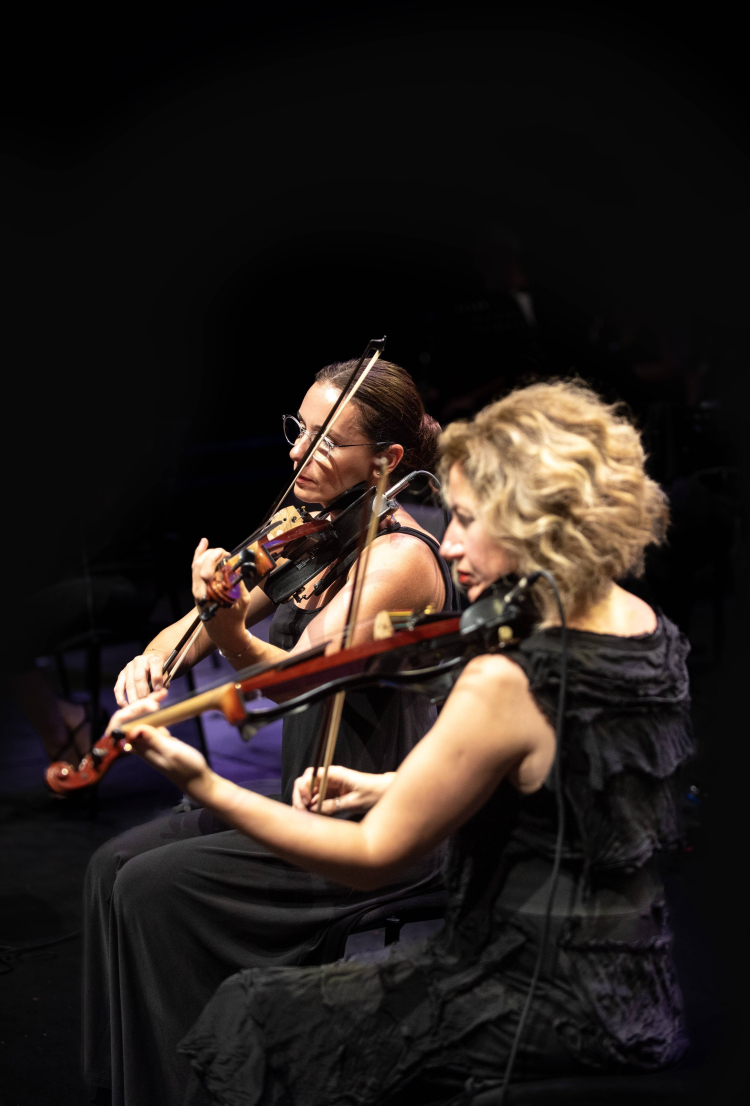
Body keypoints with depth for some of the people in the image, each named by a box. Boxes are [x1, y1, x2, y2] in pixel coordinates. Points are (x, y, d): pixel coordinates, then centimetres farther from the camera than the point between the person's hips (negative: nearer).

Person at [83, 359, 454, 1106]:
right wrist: (155, 656, -18)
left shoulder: (399, 557, -18)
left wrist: (231, 631, -48)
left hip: (381, 829, -9)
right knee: (116, 864, 1)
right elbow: (199, 625, 3)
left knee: (158, 887, -17)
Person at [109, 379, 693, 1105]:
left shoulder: (504, 683, -25)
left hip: (551, 1011, -9)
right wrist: (392, 787, 9)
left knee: (254, 1022, 7)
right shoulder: (646, 628, 1)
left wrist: (205, 786, -18)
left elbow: (372, 859, -17)